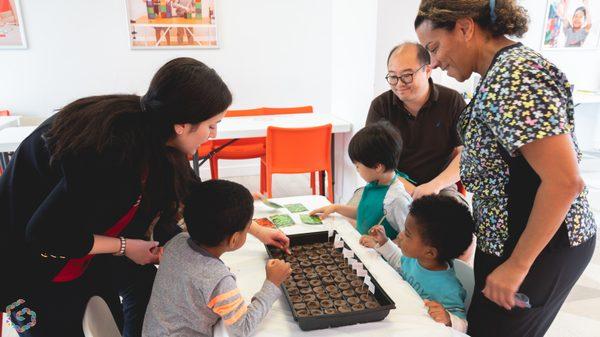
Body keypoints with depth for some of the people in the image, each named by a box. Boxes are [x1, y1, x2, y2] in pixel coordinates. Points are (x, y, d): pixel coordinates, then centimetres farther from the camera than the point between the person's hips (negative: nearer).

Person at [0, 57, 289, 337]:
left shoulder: (146, 128, -13)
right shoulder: (114, 156, -38)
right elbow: (46, 234, -29)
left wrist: (257, 230, 6)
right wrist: (125, 247, -16)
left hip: (83, 234, 7)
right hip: (31, 261, -7)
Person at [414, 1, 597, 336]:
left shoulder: (513, 77, -23)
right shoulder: (503, 70, 8)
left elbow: (564, 182, -27)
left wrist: (516, 266, -21)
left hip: (541, 247, -9)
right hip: (509, 239, 9)